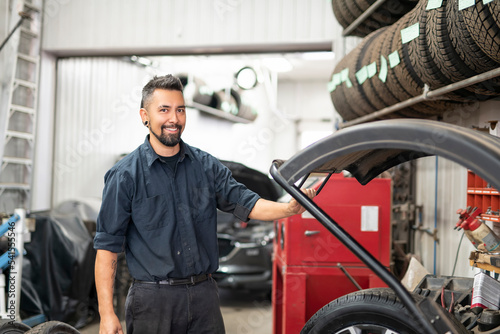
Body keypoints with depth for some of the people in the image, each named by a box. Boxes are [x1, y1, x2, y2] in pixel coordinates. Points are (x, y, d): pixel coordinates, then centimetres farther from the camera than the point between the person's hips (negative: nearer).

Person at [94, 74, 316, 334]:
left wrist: (289, 208, -19)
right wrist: (107, 313, -11)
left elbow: (244, 203, 1)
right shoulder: (125, 175, -5)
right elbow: (107, 245, -6)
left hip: (204, 293, 4)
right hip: (152, 299, -3)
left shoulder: (206, 166, 7)